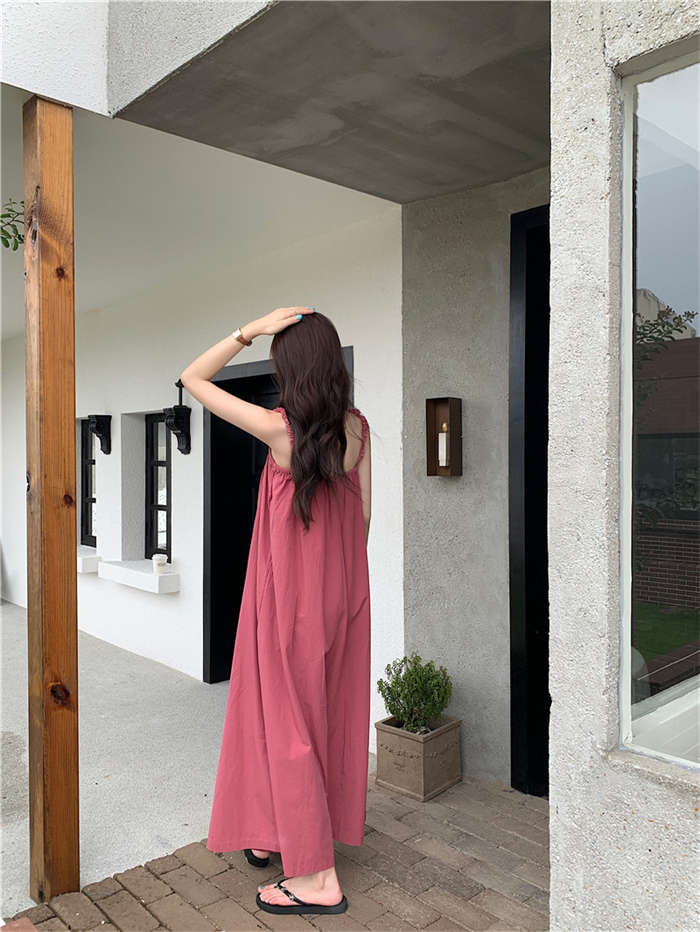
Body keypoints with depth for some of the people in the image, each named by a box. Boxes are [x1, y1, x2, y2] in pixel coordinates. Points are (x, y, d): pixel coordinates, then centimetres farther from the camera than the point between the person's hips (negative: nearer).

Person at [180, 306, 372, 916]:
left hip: (290, 593, -6)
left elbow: (192, 378, -9)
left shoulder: (279, 428, -19)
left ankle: (319, 877, 17)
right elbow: (364, 514, 3)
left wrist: (251, 329, -12)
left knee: (288, 719, 7)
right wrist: (343, 567, 16)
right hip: (345, 589, 7)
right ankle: (281, 833, 41)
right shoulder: (358, 428, -4)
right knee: (332, 713, 19)